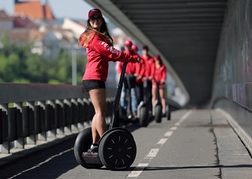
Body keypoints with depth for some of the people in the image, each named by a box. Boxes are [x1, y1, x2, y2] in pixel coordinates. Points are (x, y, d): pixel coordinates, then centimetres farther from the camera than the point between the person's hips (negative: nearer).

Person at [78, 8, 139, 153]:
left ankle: (95, 145, 12)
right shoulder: (94, 36, -6)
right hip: (94, 78, -10)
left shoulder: (100, 36, 24)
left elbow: (108, 54, 18)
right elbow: (109, 52, -13)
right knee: (100, 111, -12)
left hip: (93, 78, 10)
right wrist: (132, 58, -9)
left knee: (100, 111, 11)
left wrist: (126, 58, 3)